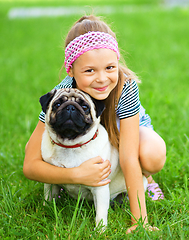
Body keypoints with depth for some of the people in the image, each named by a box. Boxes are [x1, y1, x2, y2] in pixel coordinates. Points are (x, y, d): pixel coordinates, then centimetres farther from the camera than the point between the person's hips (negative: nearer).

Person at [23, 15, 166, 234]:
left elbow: (129, 158, -36)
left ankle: (144, 178, 2)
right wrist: (78, 175, -46)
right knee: (34, 148, -26)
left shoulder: (126, 86, -38)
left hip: (126, 130, -1)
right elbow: (30, 166, -31)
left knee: (151, 156, -35)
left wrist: (139, 220, -38)